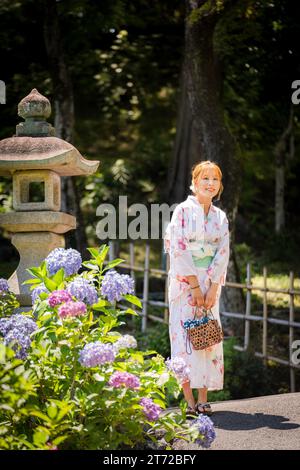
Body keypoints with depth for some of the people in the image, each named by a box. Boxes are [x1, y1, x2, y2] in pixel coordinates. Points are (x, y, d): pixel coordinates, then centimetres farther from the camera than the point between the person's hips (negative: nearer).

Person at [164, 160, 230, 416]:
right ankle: (189, 400, -5)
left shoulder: (220, 217, 10)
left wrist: (212, 288, -8)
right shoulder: (183, 211, -4)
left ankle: (203, 398, 3)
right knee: (185, 334, -6)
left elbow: (223, 253, 4)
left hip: (210, 282, 5)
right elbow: (179, 251, -10)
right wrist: (195, 286, -14)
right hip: (185, 280, -4)